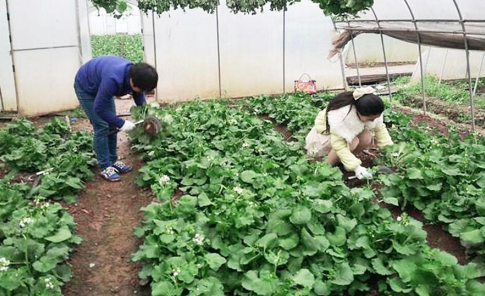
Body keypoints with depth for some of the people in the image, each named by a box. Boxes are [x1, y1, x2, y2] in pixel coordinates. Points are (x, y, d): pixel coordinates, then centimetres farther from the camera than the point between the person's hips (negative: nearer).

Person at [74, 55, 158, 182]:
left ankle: (113, 161, 19)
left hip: (101, 85, 7)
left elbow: (140, 100, -3)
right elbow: (99, 108, -34)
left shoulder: (136, 74, -21)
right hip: (85, 88, -7)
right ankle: (105, 167, -2)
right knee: (101, 127, -11)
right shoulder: (113, 79, -44)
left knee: (112, 126, 7)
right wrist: (121, 123, -31)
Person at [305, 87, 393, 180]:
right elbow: (338, 143, -39)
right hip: (326, 131, -6)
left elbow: (379, 128, -12)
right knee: (351, 141, -33)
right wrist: (356, 166, -41)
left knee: (367, 138, -22)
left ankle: (346, 159, 2)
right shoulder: (341, 115, -42)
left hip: (349, 130, 6)